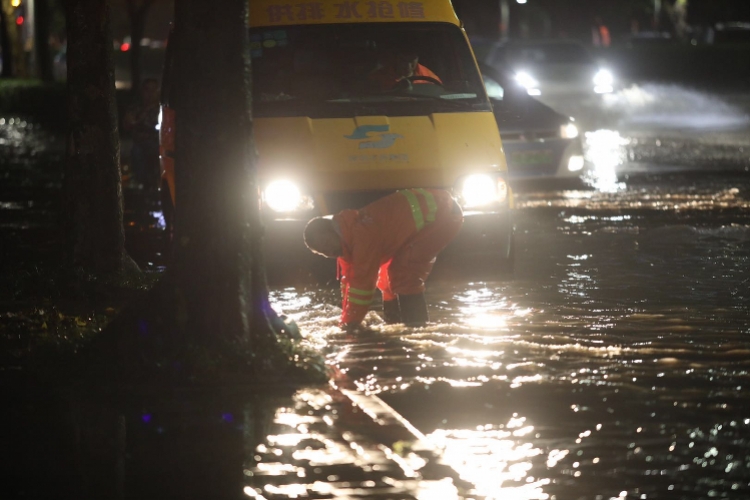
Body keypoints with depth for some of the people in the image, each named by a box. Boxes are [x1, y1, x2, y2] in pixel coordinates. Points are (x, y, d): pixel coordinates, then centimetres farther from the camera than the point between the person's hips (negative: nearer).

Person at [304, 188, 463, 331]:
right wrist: (346, 321, 8)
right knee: (392, 273, 12)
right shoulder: (349, 237, 3)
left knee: (404, 273, -16)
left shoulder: (363, 235, -28)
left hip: (441, 214, -10)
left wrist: (349, 324, -16)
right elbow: (349, 279, 10)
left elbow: (363, 282, -24)